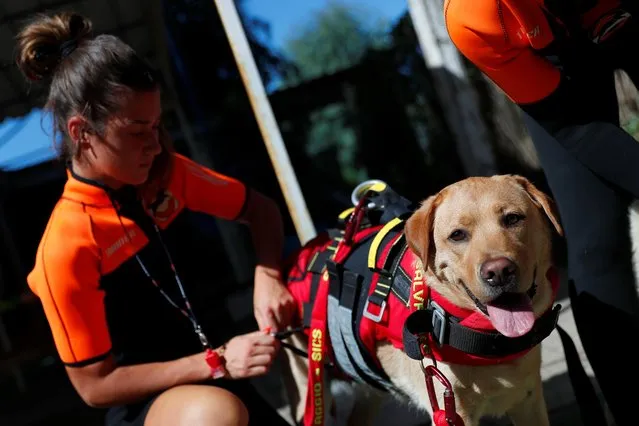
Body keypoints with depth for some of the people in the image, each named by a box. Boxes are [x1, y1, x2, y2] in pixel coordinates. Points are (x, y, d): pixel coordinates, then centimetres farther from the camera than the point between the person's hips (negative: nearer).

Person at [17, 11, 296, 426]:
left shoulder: (166, 175, -6)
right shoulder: (67, 248, -21)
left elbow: (260, 208, 8)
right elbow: (95, 383, -17)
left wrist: (267, 276, -13)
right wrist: (217, 361, -24)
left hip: (217, 362, 6)